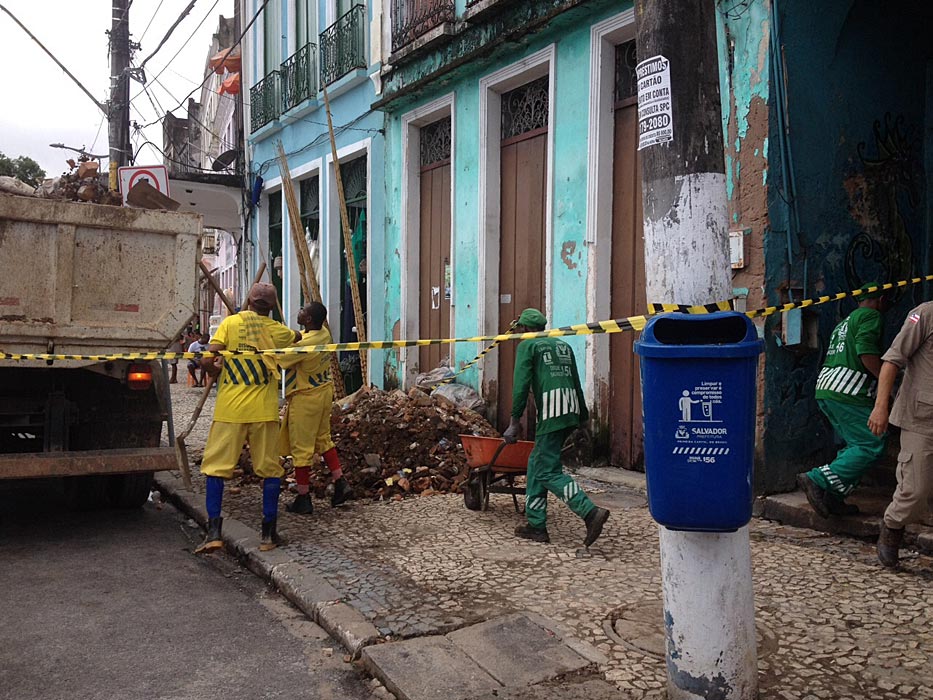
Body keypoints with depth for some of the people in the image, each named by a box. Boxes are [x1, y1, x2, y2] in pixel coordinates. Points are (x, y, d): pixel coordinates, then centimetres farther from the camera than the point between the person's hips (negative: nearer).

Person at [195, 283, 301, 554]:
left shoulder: (229, 323, 1)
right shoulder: (275, 329, 4)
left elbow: (207, 362, -7)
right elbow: (298, 337, 26)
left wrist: (217, 370, 13)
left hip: (229, 408, 0)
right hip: (264, 410, 1)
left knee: (216, 466, 8)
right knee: (270, 469, 8)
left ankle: (213, 531, 3)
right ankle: (269, 534, 12)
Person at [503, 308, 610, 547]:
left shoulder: (527, 345, 4)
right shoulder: (563, 345, 25)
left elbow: (521, 384, -5)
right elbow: (576, 382, 23)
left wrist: (515, 420, -4)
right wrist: (583, 413, 26)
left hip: (551, 410, -8)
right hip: (571, 409, 8)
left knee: (548, 471, -6)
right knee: (537, 462, 15)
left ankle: (590, 512, -20)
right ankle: (536, 524, 16)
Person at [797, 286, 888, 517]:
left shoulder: (845, 322, 30)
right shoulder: (871, 316, 2)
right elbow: (867, 352, -14)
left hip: (825, 388, 10)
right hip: (847, 392, -10)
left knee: (856, 445, 13)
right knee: (871, 446, -10)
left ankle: (833, 498, 5)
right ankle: (818, 480, -19)